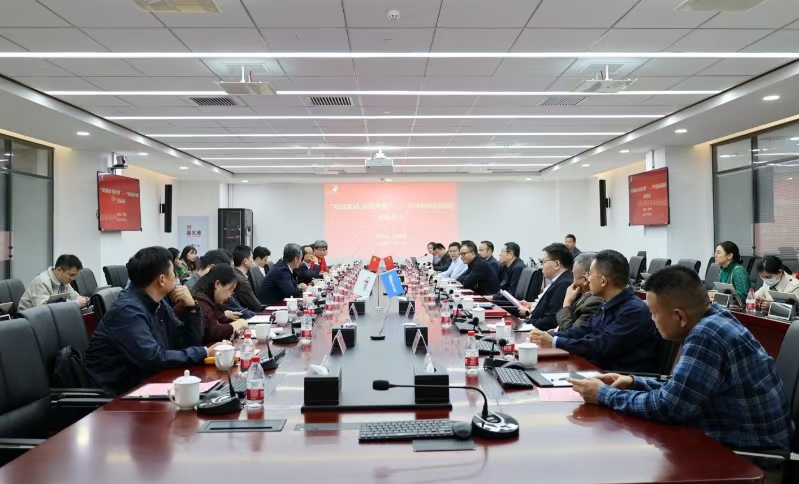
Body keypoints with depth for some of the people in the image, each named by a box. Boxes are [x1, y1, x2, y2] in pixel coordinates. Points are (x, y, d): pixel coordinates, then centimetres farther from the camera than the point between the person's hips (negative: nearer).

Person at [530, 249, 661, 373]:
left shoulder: (635, 311, -21)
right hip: (603, 370, 8)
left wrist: (554, 342, -20)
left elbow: (602, 346, -24)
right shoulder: (608, 305, 9)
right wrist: (550, 336, -1)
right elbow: (585, 331, 14)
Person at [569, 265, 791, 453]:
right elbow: (679, 390, 11)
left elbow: (667, 406, -25)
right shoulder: (713, 320, 2)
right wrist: (634, 382, 1)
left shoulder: (707, 334, -27)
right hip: (732, 437, 8)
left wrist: (605, 395, -14)